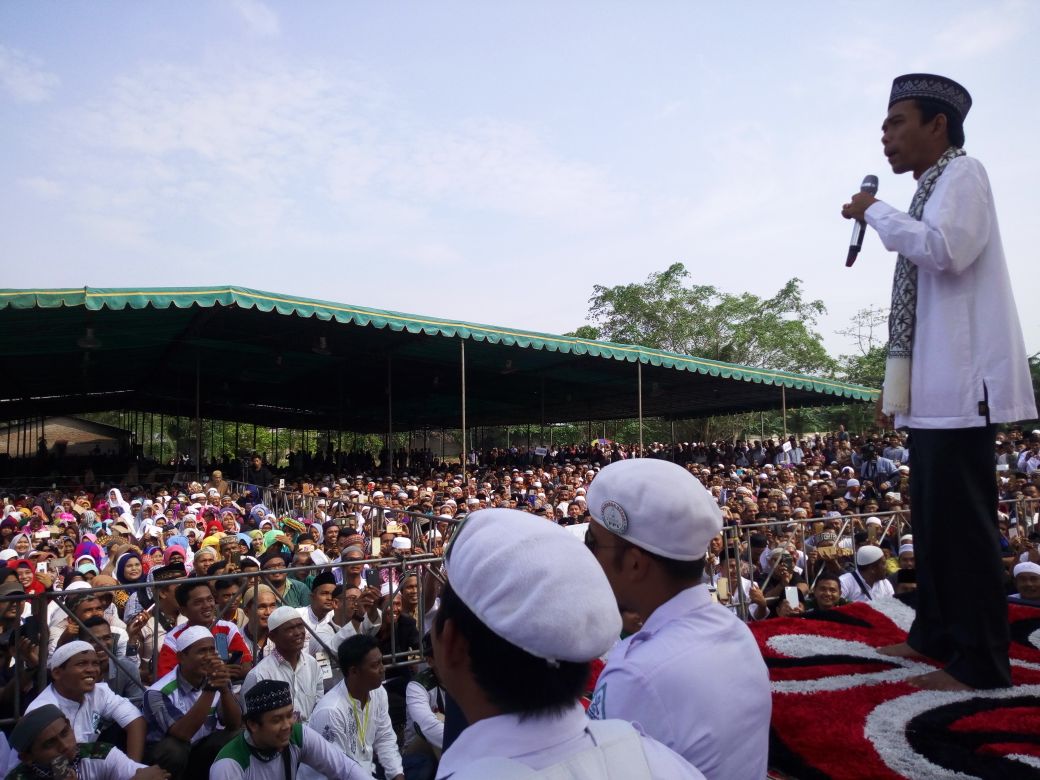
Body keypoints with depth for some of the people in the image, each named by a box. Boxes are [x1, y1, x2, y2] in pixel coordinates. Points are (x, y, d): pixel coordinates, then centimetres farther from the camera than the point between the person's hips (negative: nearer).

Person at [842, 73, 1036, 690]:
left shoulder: (962, 173, -6)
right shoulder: (932, 189, 21)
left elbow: (944, 248, -26)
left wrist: (876, 212, -9)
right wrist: (902, 383, 21)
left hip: (961, 383, -10)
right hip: (934, 385, 10)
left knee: (963, 521, -6)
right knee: (933, 518, 14)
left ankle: (982, 662, 4)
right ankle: (935, 636, 24)